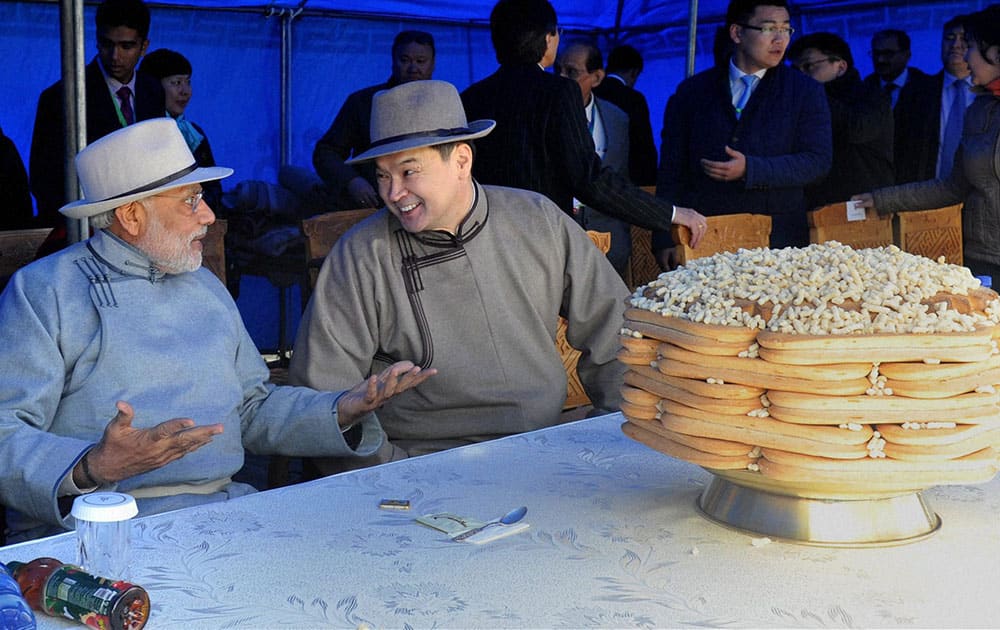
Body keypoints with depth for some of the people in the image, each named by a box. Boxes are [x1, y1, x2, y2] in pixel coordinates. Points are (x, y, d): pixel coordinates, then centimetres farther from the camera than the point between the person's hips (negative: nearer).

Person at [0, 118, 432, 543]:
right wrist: (91, 467, -28)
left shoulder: (206, 288, 21)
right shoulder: (43, 292, -1)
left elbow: (252, 409, 23)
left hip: (224, 507, 5)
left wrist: (342, 410, 6)